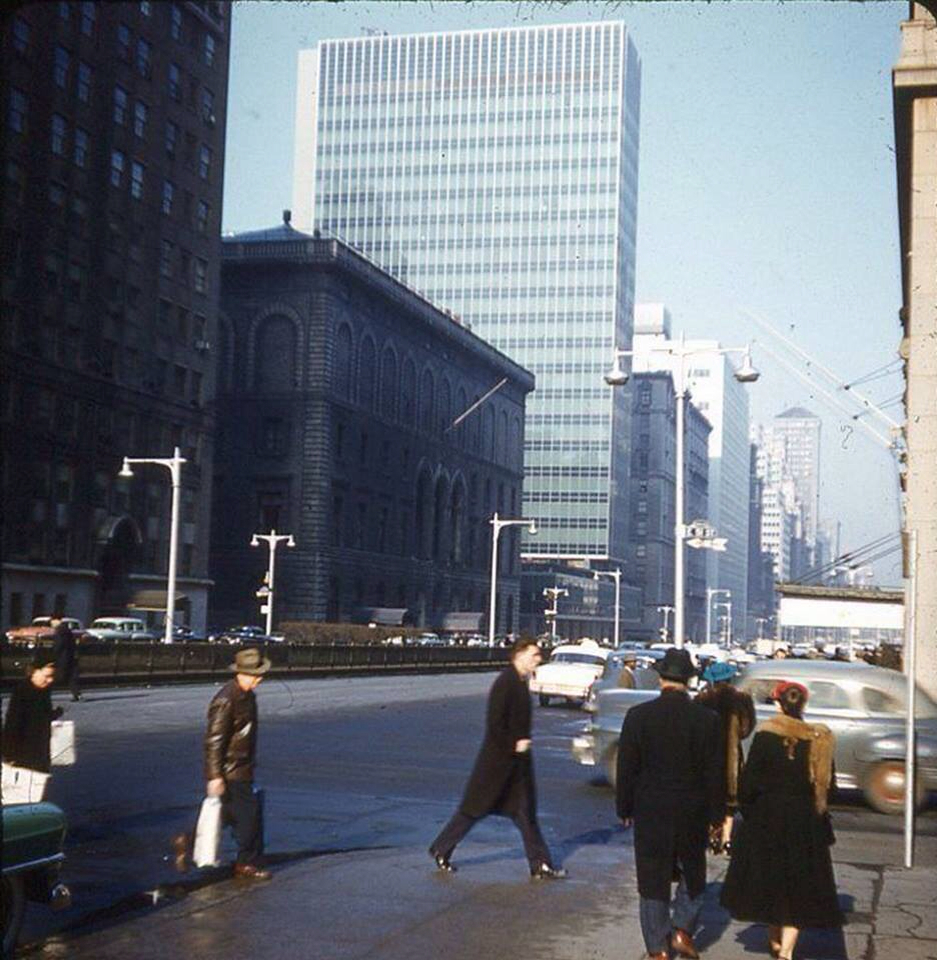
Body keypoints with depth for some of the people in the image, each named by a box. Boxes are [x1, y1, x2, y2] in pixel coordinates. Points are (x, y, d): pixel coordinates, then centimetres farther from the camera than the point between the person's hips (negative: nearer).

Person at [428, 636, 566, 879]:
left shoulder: (520, 682, 9)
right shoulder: (505, 682, -19)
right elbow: (494, 723, -23)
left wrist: (523, 742, 7)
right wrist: (514, 744, -17)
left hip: (517, 757, 9)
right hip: (498, 760, -9)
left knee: (526, 812, 10)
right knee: (473, 809, 2)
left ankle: (540, 865, 13)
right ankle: (441, 850, 16)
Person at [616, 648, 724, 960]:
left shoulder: (638, 715, -9)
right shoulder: (707, 719, -8)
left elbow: (626, 767, -4)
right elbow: (714, 772, -3)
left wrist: (625, 809, 7)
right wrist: (716, 815, 6)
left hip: (650, 813, 0)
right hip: (693, 814, 1)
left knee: (653, 879, 8)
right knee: (693, 874, 22)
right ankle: (682, 929, 12)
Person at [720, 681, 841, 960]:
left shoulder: (766, 735, -10)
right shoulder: (820, 739, -4)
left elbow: (749, 779, -10)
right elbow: (827, 783, 1)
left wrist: (747, 809, 4)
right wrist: (816, 811, 14)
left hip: (767, 816, -1)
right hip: (805, 822, 1)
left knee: (767, 878, 16)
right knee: (799, 885, 6)